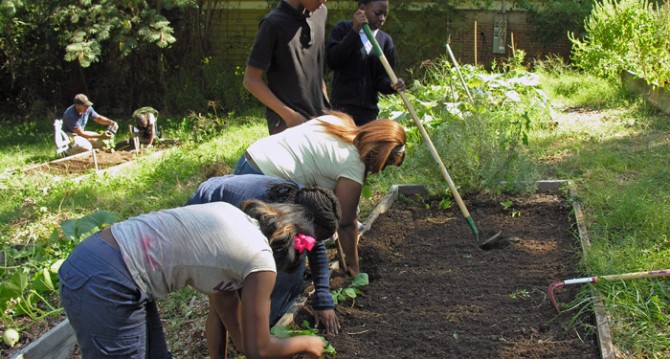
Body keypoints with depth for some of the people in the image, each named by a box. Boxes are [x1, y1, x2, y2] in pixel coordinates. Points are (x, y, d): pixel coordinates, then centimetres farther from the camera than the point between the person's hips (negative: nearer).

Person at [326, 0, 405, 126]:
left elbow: (382, 78, 4)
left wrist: (393, 84, -20)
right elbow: (332, 61, -14)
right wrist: (354, 31, -17)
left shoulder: (385, 40, 8)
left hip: (369, 109, 5)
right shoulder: (343, 29, 0)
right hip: (342, 106, -4)